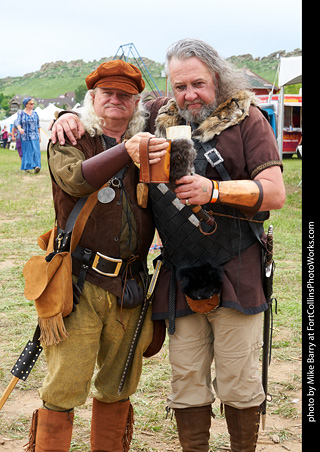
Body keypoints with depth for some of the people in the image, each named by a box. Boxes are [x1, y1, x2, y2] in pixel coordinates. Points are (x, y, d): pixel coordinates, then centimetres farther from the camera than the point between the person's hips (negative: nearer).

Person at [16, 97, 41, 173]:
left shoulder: (35, 113, 10)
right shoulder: (21, 113, 3)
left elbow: (38, 125, 14)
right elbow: (18, 123, -5)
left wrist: (39, 136, 11)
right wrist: (20, 129, -27)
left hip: (34, 135, 1)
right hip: (25, 135, -1)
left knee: (36, 151, -12)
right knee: (27, 151, -1)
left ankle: (36, 166, -20)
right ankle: (27, 167, 7)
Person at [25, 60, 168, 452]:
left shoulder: (146, 143, 15)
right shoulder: (70, 141, 4)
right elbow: (76, 178, -19)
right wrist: (125, 151, -31)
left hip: (129, 287, 4)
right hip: (80, 285, -4)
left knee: (118, 388, 14)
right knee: (63, 388, -4)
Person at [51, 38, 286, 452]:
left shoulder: (246, 118, -3)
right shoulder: (161, 115, 8)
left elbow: (275, 193, -11)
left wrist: (214, 190, -23)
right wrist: (73, 117, 1)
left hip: (235, 275, -3)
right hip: (180, 277, 3)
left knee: (238, 382, 5)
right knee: (186, 379, 9)